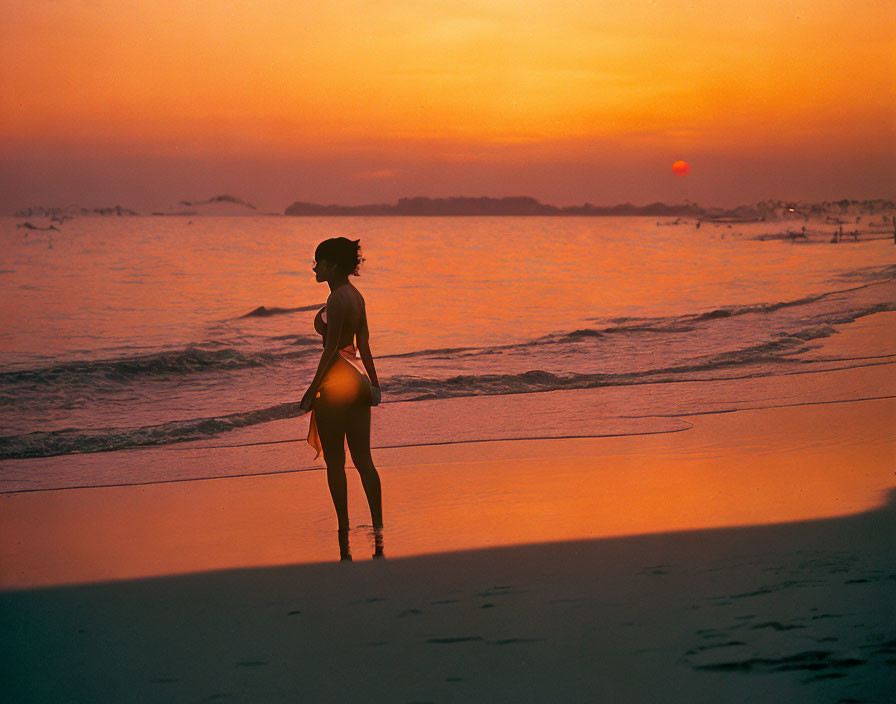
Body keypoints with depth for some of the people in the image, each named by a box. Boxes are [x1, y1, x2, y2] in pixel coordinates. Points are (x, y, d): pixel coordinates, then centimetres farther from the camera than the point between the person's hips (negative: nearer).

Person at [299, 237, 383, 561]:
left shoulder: (337, 299, -16)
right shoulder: (356, 296, 11)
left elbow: (331, 349, -18)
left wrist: (312, 389, -15)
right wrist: (374, 383, 20)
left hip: (336, 380, -9)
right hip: (359, 379, 9)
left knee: (334, 462, 1)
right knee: (363, 459, 10)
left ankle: (344, 538, 4)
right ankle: (378, 532, 11)